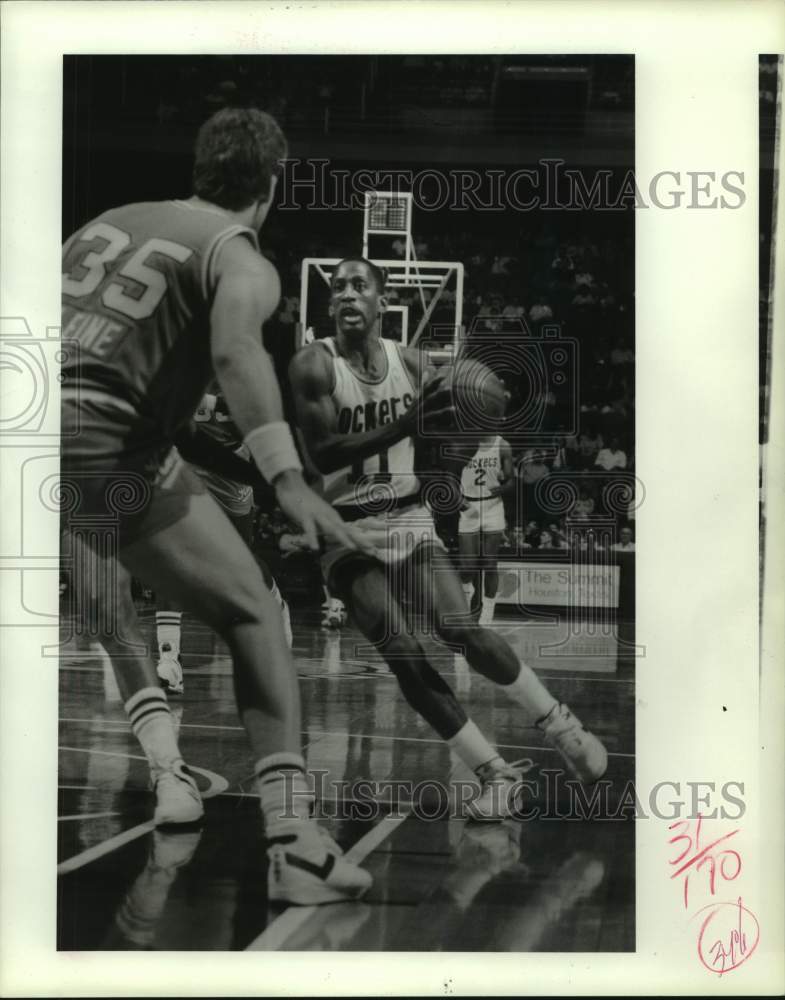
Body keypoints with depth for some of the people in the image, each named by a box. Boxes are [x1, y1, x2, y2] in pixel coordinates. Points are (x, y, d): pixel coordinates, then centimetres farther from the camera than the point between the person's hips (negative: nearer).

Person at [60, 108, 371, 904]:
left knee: (109, 626, 30)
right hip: (107, 453, -5)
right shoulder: (241, 261, 3)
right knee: (252, 619, 10)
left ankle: (165, 769, 14)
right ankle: (291, 841, 2)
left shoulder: (110, 221, 21)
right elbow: (235, 349, -18)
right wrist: (287, 479, -26)